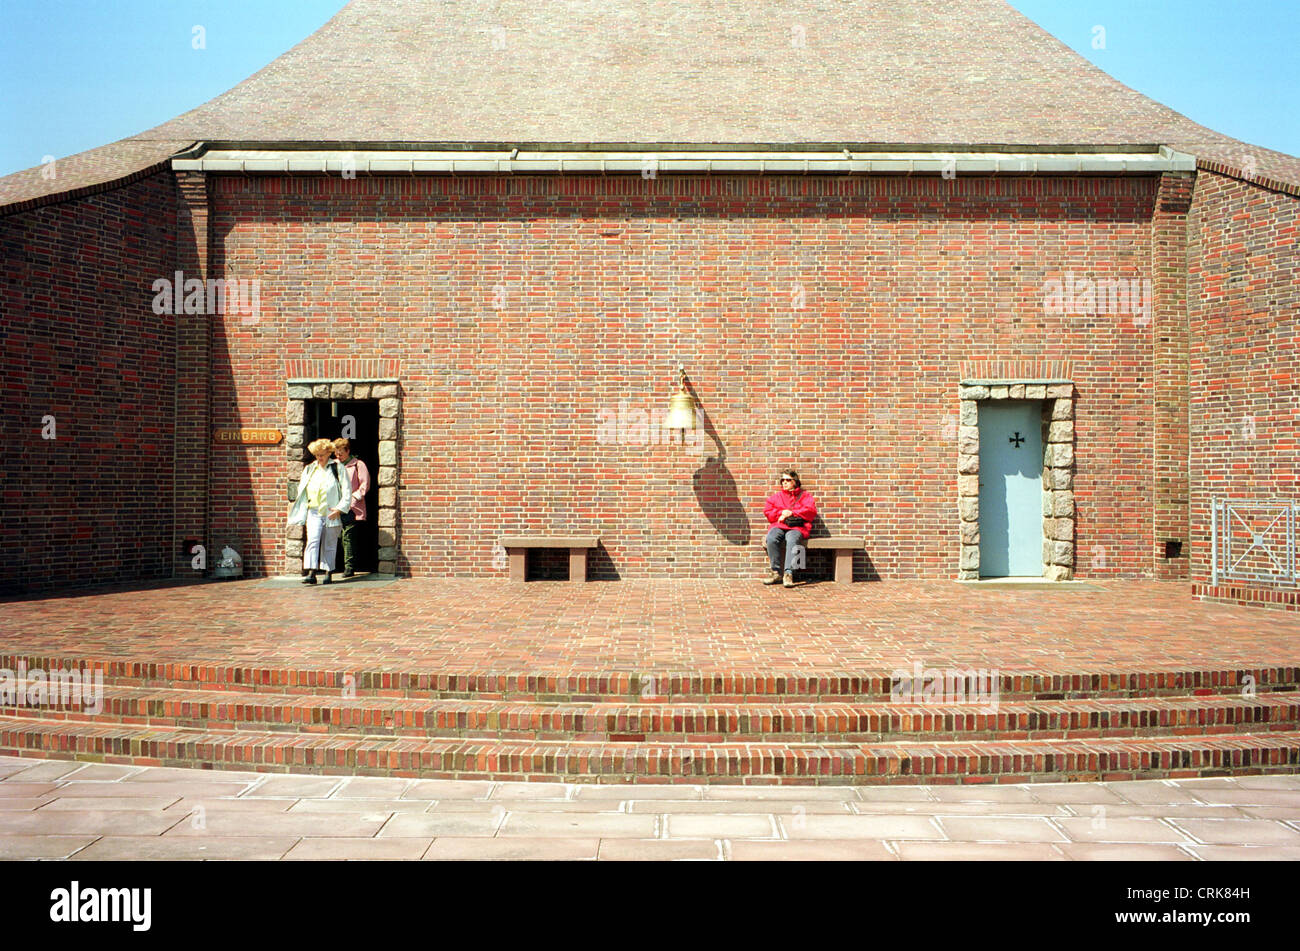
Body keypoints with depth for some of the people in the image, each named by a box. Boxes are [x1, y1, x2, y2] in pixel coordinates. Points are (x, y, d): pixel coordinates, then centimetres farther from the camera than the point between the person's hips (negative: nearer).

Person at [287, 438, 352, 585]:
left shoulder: (338, 468, 1)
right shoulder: (309, 469, 13)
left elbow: (347, 491, -2)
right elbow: (301, 490, 21)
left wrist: (339, 509, -11)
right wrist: (294, 505, 10)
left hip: (331, 513, -2)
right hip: (314, 512, 2)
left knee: (329, 545, 4)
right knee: (312, 541, -13)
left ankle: (328, 573, 13)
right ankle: (311, 573, -19)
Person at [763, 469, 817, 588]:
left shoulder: (805, 496, 19)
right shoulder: (775, 496, 27)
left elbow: (811, 511, 1)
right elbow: (767, 512, 14)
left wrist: (791, 513, -6)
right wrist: (782, 513, -3)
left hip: (797, 528, -2)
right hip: (778, 526, 3)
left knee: (792, 539, -39)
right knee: (771, 538, -34)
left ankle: (788, 574, -46)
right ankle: (776, 573, -29)